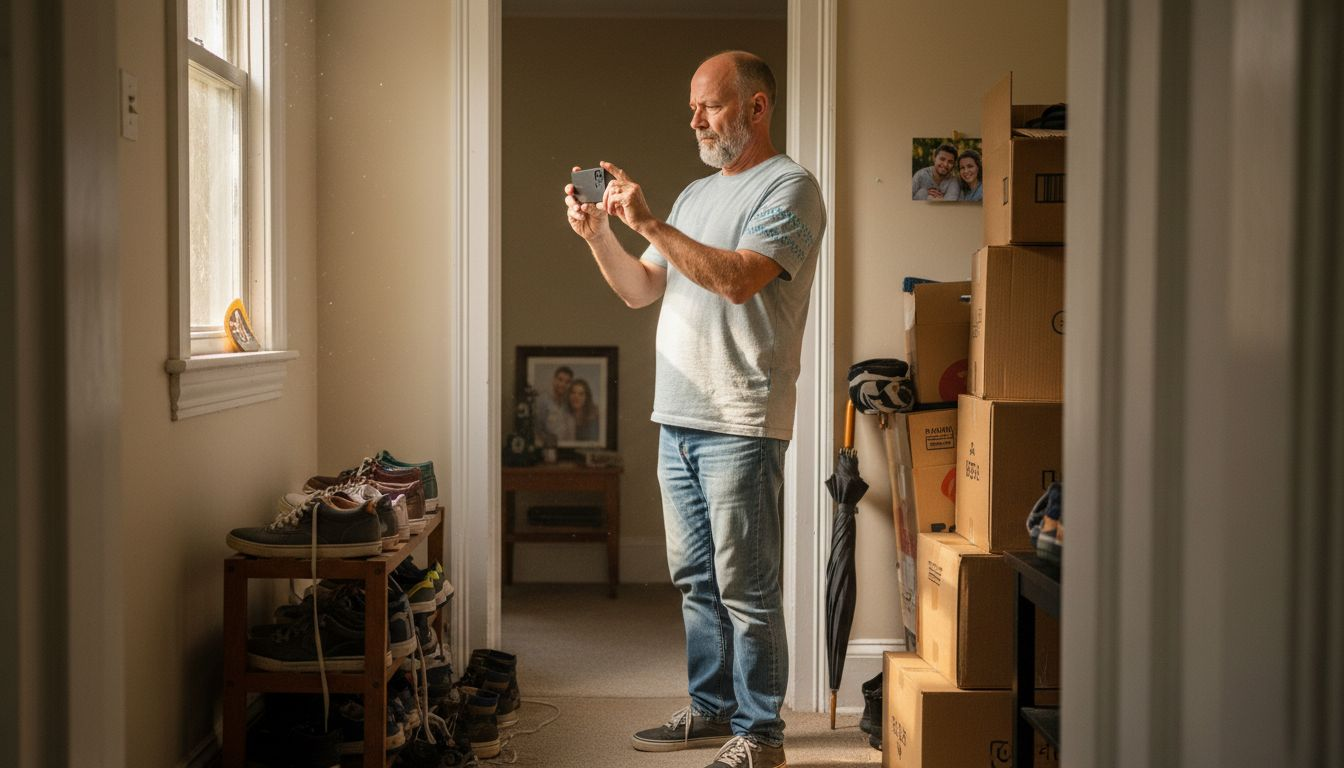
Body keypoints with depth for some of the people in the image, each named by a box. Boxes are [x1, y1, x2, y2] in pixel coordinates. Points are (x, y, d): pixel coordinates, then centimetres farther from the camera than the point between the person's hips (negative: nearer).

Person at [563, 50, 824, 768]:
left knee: (744, 587, -3)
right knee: (695, 579, 15)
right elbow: (640, 289, 18)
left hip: (740, 424, -8)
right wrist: (598, 235, 3)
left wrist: (649, 224, -19)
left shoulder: (789, 188, -6)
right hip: (678, 419, 8)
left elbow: (739, 278, -21)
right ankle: (711, 710, 28)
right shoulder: (695, 193, 20)